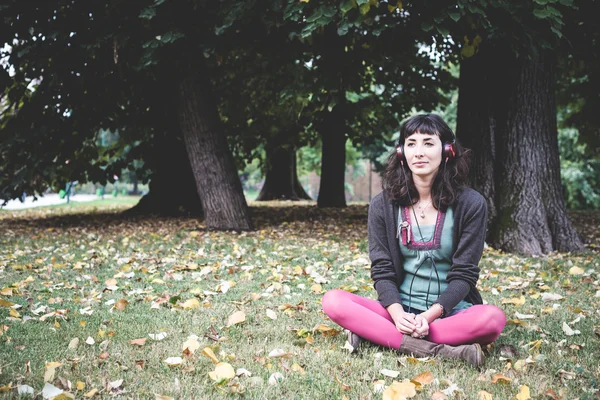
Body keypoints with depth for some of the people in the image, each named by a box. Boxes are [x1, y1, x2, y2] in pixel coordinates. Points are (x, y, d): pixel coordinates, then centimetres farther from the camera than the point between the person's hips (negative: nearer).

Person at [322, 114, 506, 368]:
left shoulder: (471, 204, -4)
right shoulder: (383, 205, 2)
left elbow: (463, 274, -6)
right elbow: (382, 270, -1)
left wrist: (430, 315, -23)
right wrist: (398, 314, -22)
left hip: (449, 310, -1)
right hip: (399, 308, 1)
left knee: (493, 318, -34)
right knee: (333, 301, -23)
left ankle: (378, 334, -26)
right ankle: (437, 351, -32)